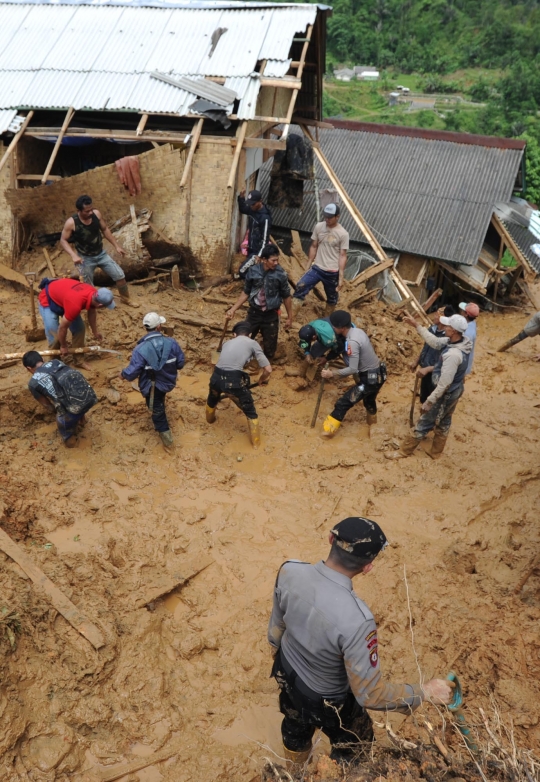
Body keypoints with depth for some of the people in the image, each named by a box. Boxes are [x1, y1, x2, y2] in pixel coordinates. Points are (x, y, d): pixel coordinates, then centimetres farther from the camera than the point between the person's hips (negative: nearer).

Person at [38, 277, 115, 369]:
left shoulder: (94, 294, -19)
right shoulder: (75, 305, -41)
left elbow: (92, 312, 5)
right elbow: (63, 328, -26)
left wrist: (95, 332, 17)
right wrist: (63, 346, -10)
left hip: (60, 294, 7)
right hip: (47, 300, -7)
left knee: (79, 328, 2)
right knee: (54, 336, -12)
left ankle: (78, 359, 16)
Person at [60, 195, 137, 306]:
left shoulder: (96, 214, -13)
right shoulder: (71, 223, -24)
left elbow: (105, 230, 3)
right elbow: (63, 240, -14)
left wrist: (117, 246, 4)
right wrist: (74, 255, -29)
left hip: (101, 254, 4)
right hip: (85, 258, -4)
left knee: (120, 276, 6)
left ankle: (125, 298, 31)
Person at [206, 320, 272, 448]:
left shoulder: (227, 343, 24)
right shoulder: (252, 343, 10)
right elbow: (268, 369, 3)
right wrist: (262, 379, 26)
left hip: (217, 377, 5)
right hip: (234, 381, -5)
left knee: (212, 401, 40)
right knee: (250, 411, 20)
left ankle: (210, 419, 68)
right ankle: (256, 442, 30)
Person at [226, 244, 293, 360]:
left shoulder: (280, 274, -13)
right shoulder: (253, 271, -9)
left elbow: (286, 296, -2)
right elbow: (246, 293, 4)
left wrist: (290, 317, 4)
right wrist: (233, 309, 1)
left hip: (271, 315, -1)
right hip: (254, 312, 2)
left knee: (269, 345, 8)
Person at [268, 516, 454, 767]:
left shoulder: (289, 571, -27)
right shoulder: (356, 621, -44)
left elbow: (277, 624, -6)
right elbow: (370, 695, -31)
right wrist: (425, 691, -17)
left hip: (287, 672, 6)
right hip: (325, 700, -5)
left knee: (295, 729, 37)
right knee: (355, 743, 30)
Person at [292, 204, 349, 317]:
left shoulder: (343, 234, -10)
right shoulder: (319, 227, 0)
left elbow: (343, 256, -8)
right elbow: (313, 246, 9)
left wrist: (341, 276, -11)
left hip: (333, 272, -2)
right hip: (317, 268, 2)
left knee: (332, 298, 12)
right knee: (300, 287, -15)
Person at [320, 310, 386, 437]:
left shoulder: (352, 342, -27)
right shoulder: (357, 331, 1)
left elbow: (353, 369, -27)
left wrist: (332, 373, -20)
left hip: (369, 379, -10)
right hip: (378, 374, 10)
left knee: (343, 402, -4)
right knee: (369, 400, 35)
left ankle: (329, 428, 4)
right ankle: (372, 422, 58)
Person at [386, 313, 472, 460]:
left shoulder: (453, 354, -36)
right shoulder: (460, 341, -9)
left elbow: (444, 383, -31)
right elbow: (435, 342, 6)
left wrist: (429, 401, -23)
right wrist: (416, 325, 4)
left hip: (446, 394, -9)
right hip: (455, 391, 9)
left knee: (424, 423, 8)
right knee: (444, 422, 24)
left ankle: (404, 451, 24)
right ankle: (436, 452, 43)